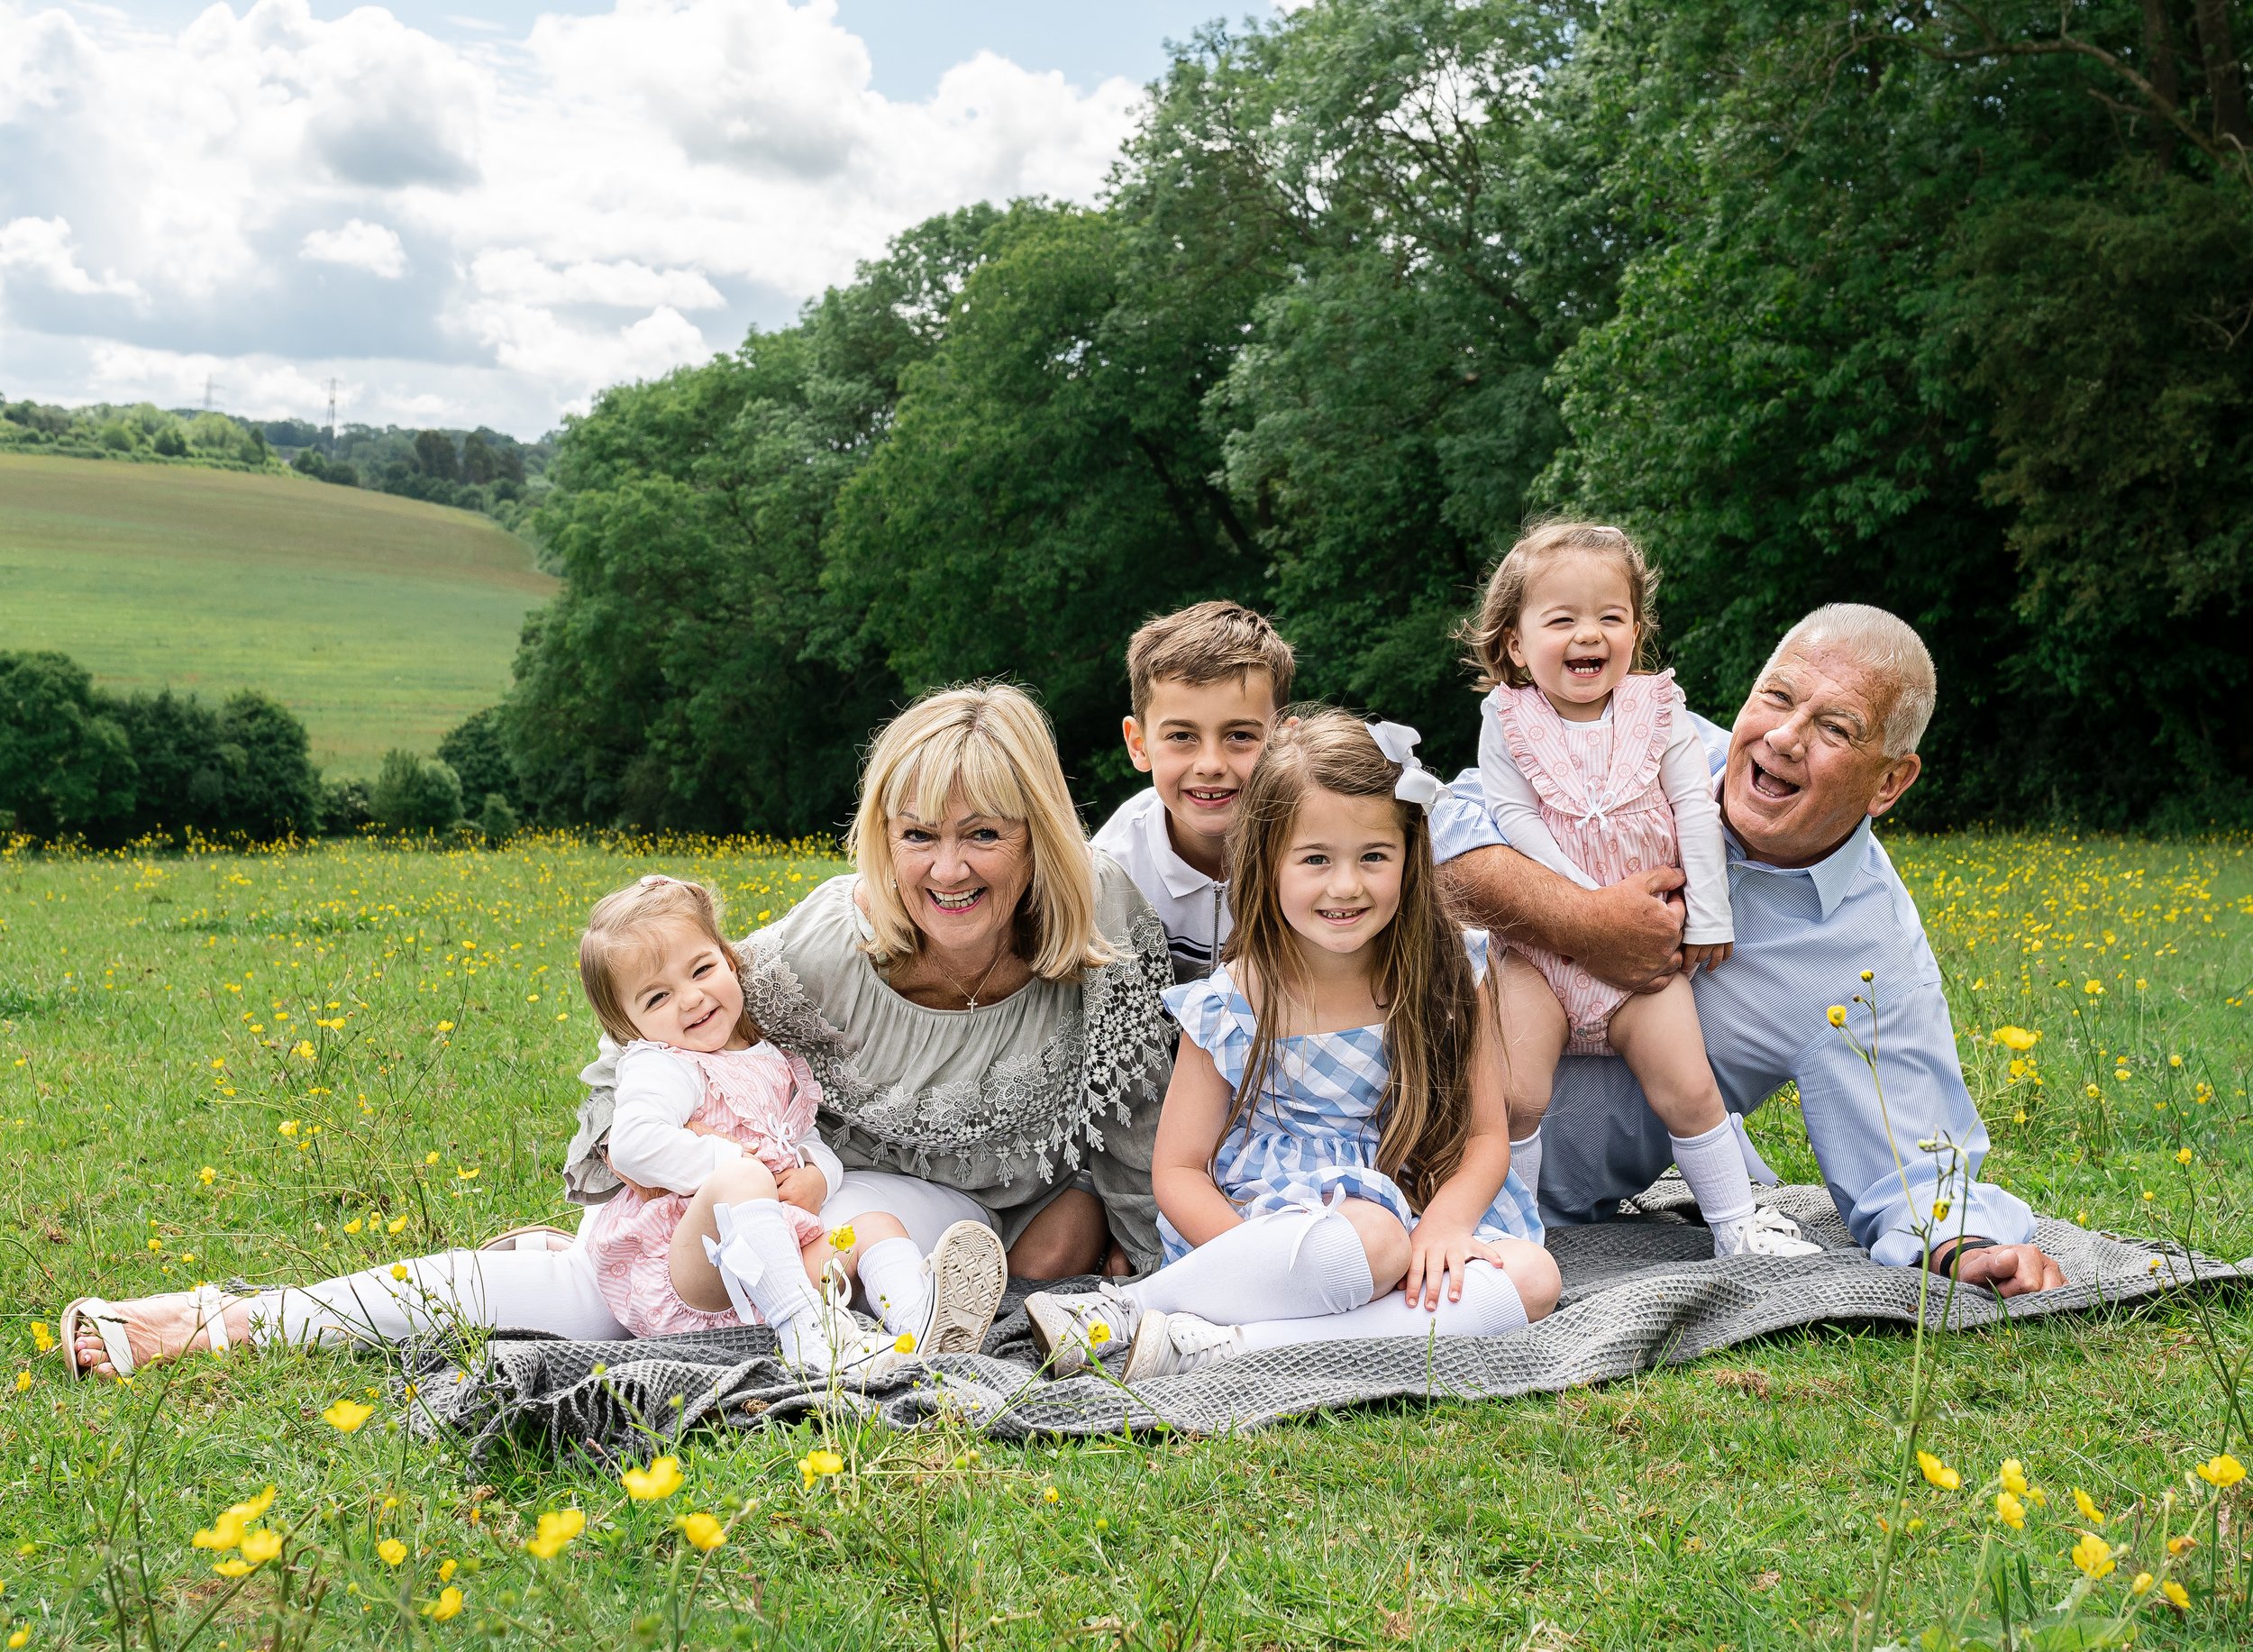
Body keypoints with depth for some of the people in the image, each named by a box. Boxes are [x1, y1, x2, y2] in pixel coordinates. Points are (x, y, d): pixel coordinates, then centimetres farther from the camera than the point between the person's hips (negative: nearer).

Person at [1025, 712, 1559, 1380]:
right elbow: (1178, 1170, -2)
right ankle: (1117, 1315, -26)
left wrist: (1444, 1223, -18)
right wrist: (1262, 1258, -19)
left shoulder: (1450, 978, 1)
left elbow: (1486, 1135, 3)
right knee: (1370, 1238, -36)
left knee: (1532, 1275, -28)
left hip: (1418, 1221, 4)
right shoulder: (1228, 1010, -5)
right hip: (1265, 1228, -4)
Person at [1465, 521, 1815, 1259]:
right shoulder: (1508, 720, -3)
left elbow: (1696, 810, 0)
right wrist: (1591, 903, -18)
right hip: (1541, 939, -1)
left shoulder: (1657, 708, 2)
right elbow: (1513, 818, -11)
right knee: (1513, 1093, -15)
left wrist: (1707, 917, -6)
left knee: (1686, 1085, -7)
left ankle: (1737, 1219, 11)